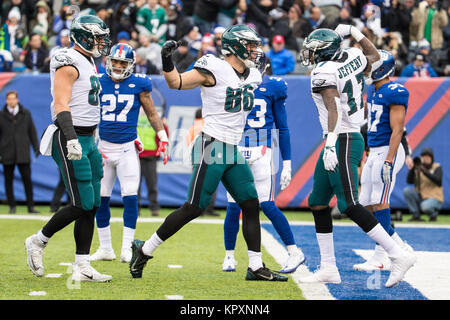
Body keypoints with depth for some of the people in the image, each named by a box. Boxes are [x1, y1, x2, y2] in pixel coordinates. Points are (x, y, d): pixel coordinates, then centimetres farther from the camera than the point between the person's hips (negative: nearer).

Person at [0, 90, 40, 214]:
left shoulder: (25, 113, 7)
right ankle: (12, 207, 10)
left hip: (23, 153, 0)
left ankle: (31, 206, 0)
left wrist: (36, 148, 6)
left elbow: (32, 131, 11)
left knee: (27, 179, -4)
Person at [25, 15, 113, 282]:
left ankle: (82, 267, 7)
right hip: (70, 139, -10)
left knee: (92, 205, 5)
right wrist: (72, 139, -31)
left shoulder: (89, 63, 17)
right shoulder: (69, 63, -13)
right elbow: (61, 105, -21)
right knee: (82, 205, -10)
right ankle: (38, 242, 8)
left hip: (87, 140, 10)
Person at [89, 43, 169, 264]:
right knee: (100, 199, 4)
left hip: (127, 148, -2)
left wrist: (163, 138, 1)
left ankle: (127, 250, -1)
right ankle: (105, 248, 15)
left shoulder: (138, 84, -1)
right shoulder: (99, 83, 2)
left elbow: (151, 114, 8)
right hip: (103, 147, 2)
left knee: (130, 198, -8)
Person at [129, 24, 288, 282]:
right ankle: (145, 250, 4)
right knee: (194, 208, -7)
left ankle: (256, 267, 9)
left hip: (234, 152, 8)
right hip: (212, 148, -8)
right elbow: (177, 83, -13)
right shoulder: (215, 69, -11)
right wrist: (167, 62, -28)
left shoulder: (252, 77, 12)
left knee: (251, 205, 4)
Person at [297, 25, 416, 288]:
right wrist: (353, 32, 32)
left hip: (343, 141, -10)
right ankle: (329, 268, 16)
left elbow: (334, 110, -26)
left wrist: (330, 145, -34)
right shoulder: (353, 57, 8)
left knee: (349, 205, -15)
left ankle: (399, 255, -16)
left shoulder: (324, 72, -15)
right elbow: (375, 57, 30)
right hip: (350, 139, 10)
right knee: (318, 202, 14)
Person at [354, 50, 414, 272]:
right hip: (374, 152, 9)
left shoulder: (395, 93, -14)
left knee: (379, 203, -8)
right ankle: (401, 248, 17)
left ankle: (381, 257, -3)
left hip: (388, 152, -9)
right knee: (366, 205, 7)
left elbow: (397, 130, -18)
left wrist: (388, 162, -23)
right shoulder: (373, 91, 15)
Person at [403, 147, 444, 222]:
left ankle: (433, 214, 0)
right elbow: (409, 181, -4)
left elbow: (438, 181, -19)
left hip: (435, 199, -5)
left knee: (425, 206, -38)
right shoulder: (418, 168, 8)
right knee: (406, 190, -21)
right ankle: (416, 215, -15)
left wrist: (425, 171, -27)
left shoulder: (437, 167, -1)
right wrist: (411, 169, -21)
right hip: (420, 197, 5)